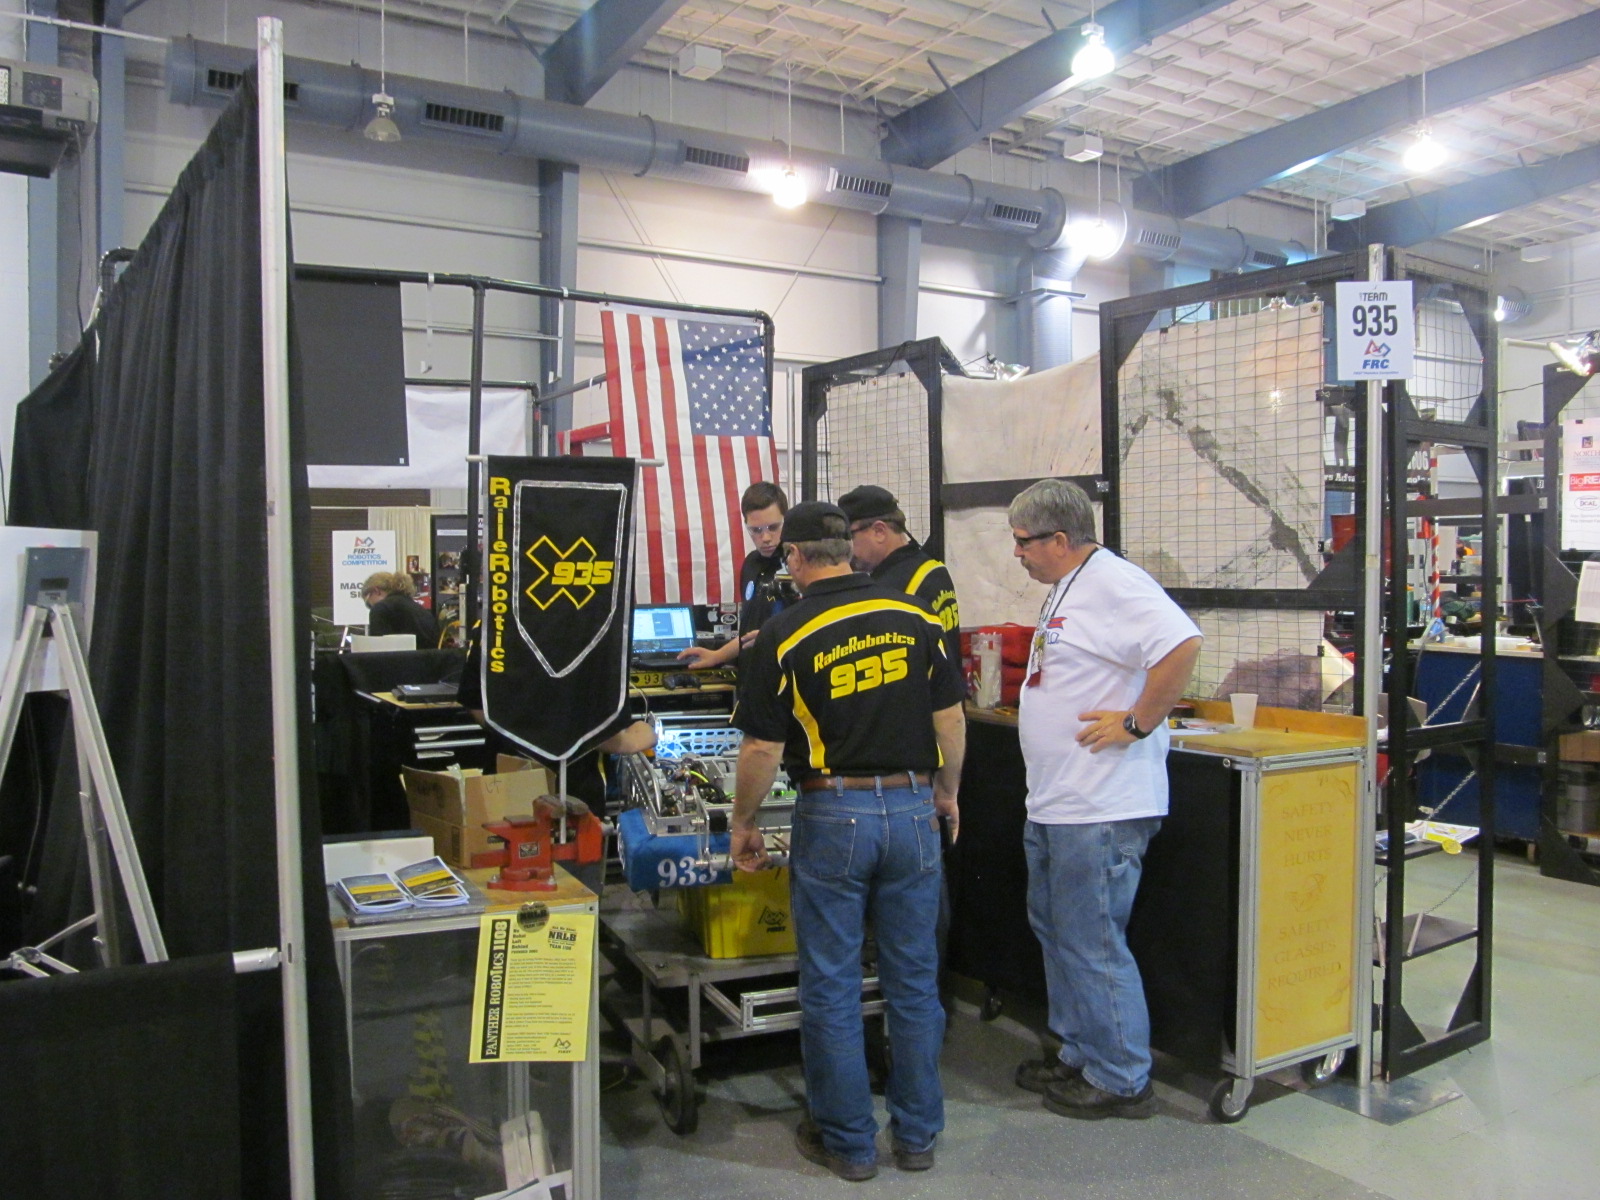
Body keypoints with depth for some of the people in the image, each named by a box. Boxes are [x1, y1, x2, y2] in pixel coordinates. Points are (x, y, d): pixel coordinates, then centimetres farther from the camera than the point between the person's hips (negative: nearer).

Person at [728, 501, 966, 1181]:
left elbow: (763, 748, -9)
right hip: (913, 807, 4)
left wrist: (742, 826, 5)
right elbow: (949, 716, 5)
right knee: (913, 979, 15)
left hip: (833, 813, -3)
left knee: (831, 986, 10)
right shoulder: (915, 618, 0)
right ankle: (916, 1135, 27)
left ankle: (847, 1142, 22)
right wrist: (947, 792, 19)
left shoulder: (787, 633, -10)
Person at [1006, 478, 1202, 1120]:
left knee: (1092, 946, 1)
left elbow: (1182, 644, -30)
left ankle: (1122, 1081, 17)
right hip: (1052, 804, 11)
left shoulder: (1113, 584, -17)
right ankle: (1079, 1056, 35)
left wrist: (1136, 724, -23)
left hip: (1098, 811, -11)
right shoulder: (1065, 591, 16)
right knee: (1055, 932, 20)